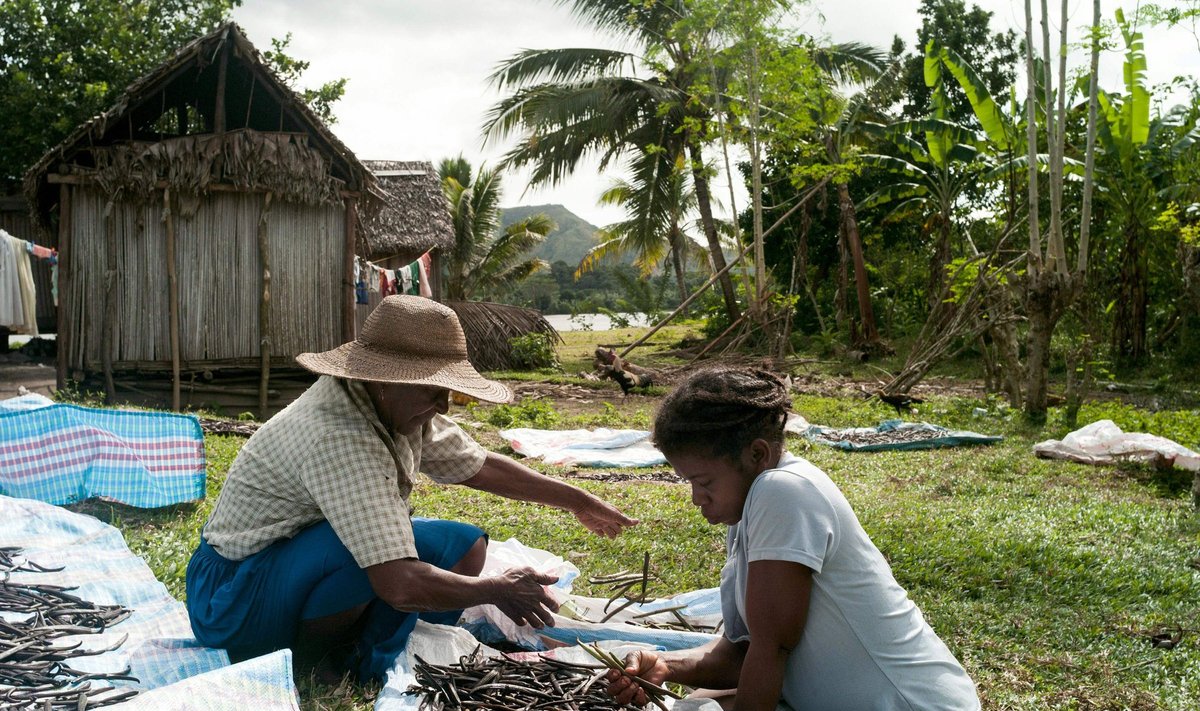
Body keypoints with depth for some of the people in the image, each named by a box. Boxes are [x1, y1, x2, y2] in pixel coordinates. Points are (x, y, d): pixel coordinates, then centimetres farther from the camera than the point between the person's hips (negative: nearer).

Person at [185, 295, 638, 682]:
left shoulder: (400, 409, -6)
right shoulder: (337, 439, -33)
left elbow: (479, 466, 11)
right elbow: (400, 586, -38)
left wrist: (576, 501, 16)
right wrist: (496, 591, -22)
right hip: (235, 598, -8)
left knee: (464, 547, -2)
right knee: (380, 551, -35)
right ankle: (306, 664, -9)